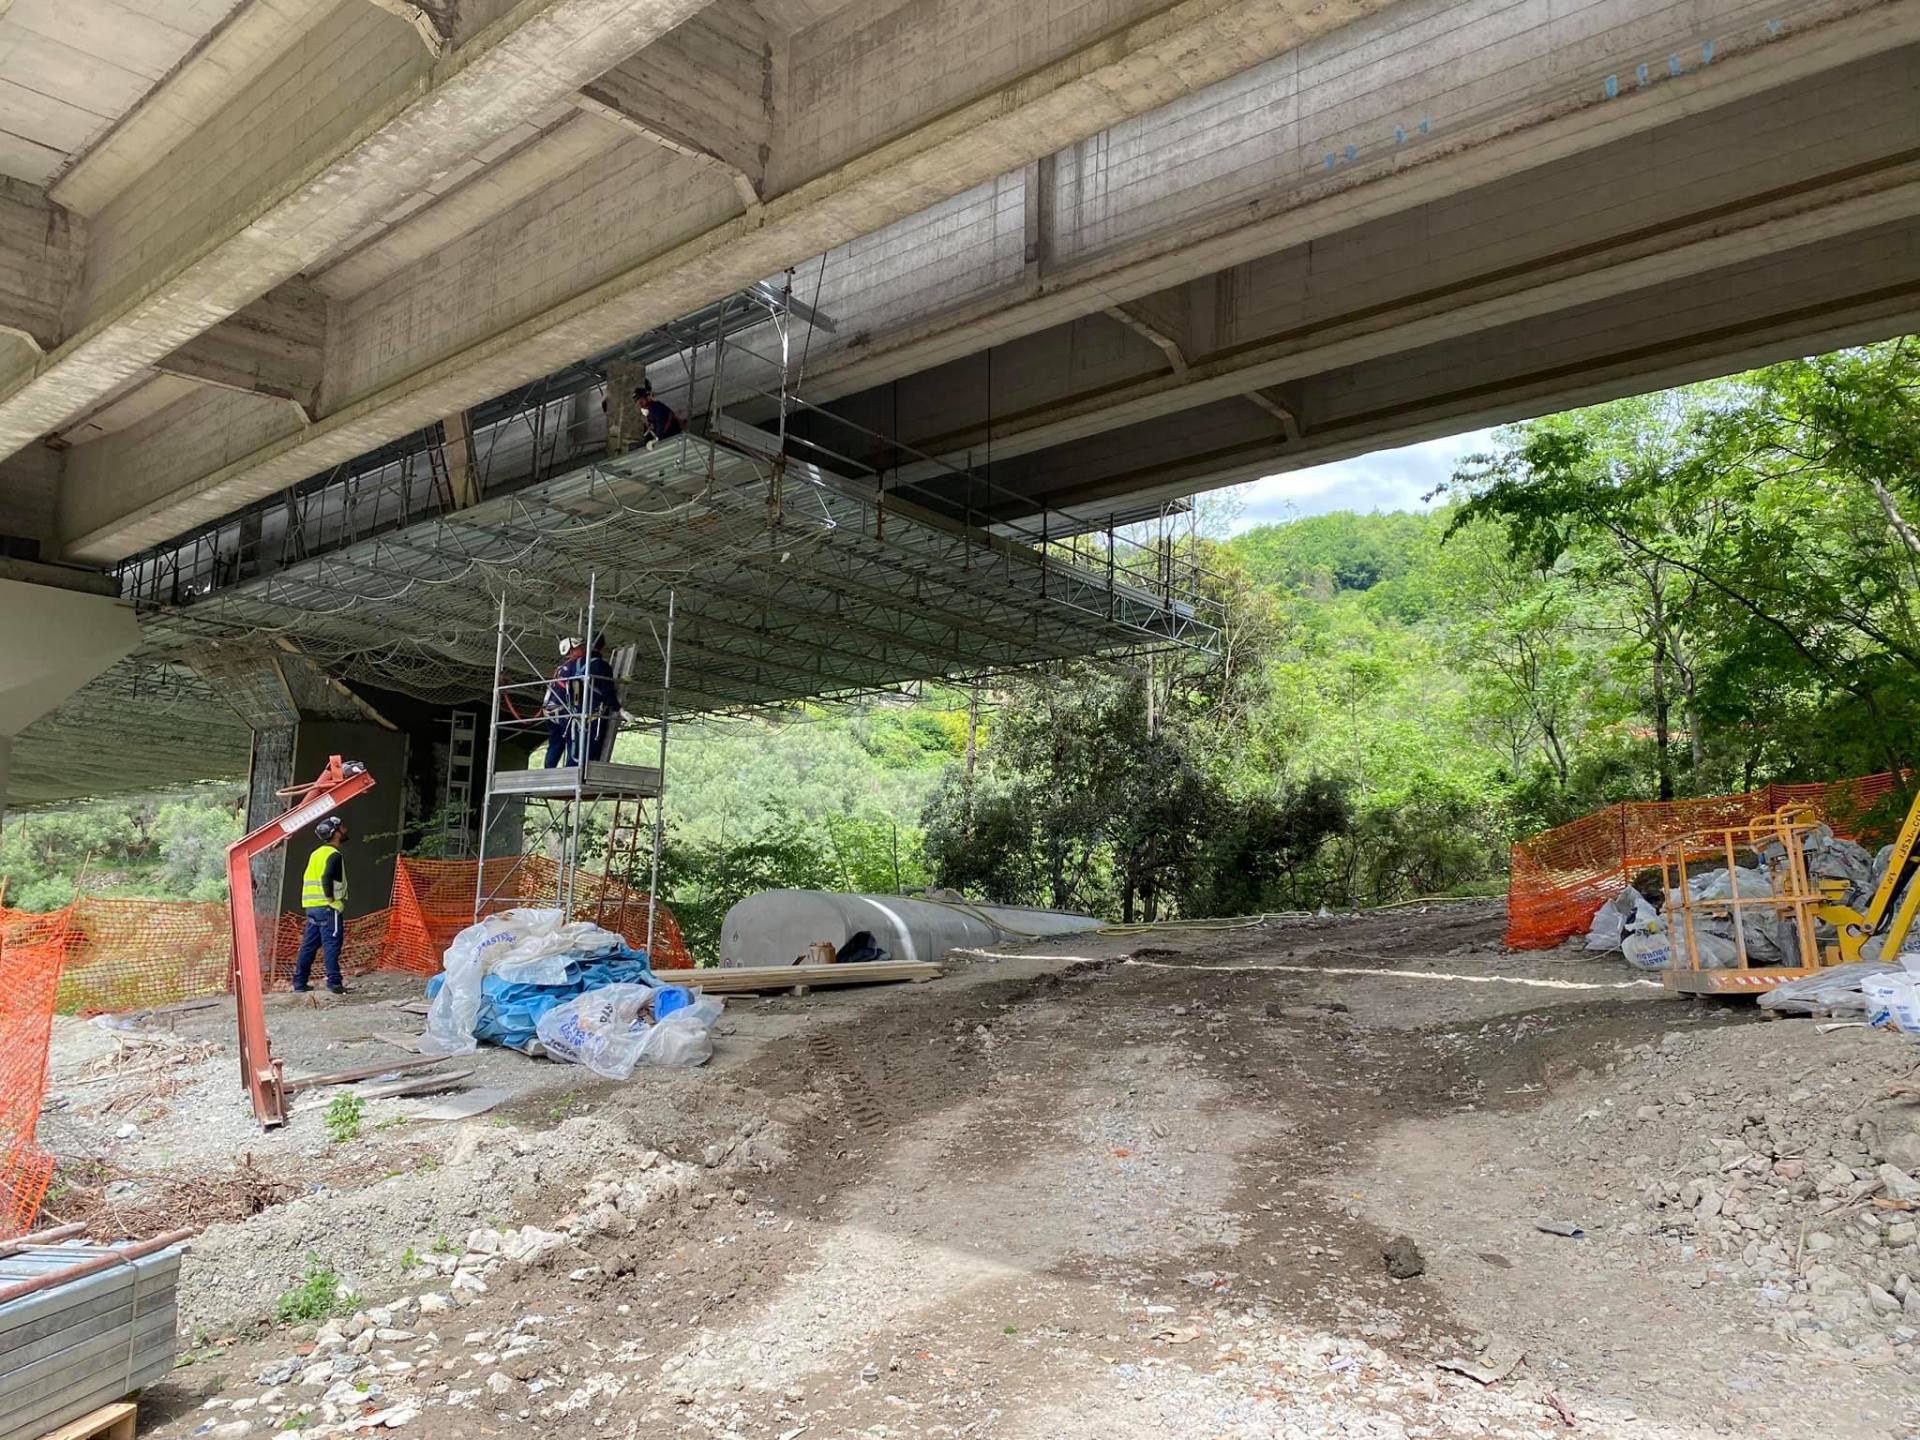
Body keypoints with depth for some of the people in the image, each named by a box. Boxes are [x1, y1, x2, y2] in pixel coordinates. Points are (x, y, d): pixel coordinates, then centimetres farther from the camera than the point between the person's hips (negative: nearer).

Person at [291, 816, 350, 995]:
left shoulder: (316, 853, 17)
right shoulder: (334, 855, -11)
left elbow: (309, 880, 17)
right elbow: (326, 879, -25)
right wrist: (333, 901, -16)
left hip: (311, 906, 8)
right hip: (328, 908, -8)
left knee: (309, 945, 12)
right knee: (331, 945, -8)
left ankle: (299, 982, 16)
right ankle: (334, 983, -10)